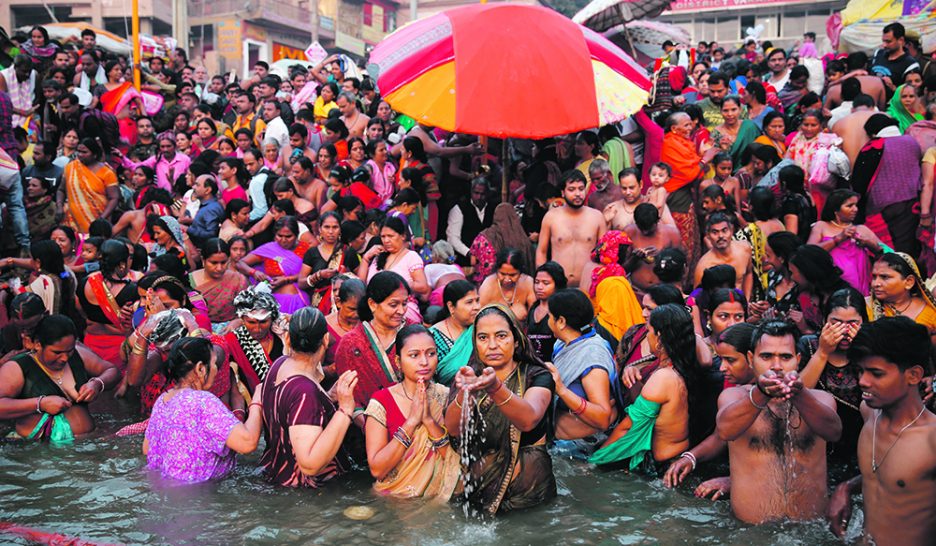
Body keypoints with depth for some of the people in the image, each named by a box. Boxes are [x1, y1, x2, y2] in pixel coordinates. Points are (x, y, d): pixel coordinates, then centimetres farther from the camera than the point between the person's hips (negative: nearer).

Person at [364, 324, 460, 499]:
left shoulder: (446, 397, 4)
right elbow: (377, 470, -11)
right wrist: (412, 421, -16)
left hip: (439, 498, 2)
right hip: (393, 498, -2)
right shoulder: (381, 401, -4)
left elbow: (458, 460, -3)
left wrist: (429, 420, -15)